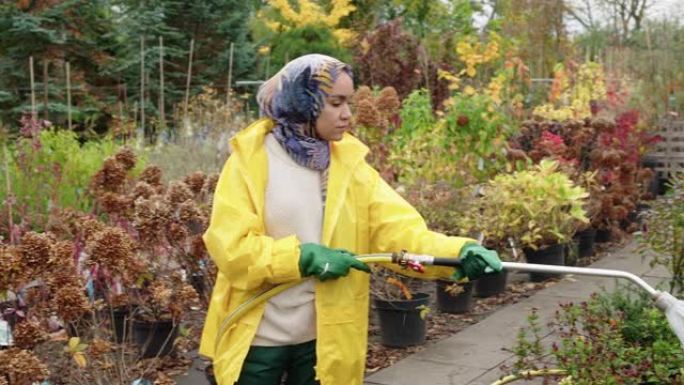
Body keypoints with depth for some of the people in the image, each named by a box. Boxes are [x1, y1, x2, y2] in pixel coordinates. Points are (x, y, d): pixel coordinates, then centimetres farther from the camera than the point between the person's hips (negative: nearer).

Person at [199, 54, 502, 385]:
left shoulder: (350, 163, 0)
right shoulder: (250, 158, -8)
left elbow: (401, 230, -11)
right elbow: (230, 246, -14)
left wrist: (460, 252, -28)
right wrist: (304, 257, -24)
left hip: (325, 337, 3)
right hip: (256, 337, -3)